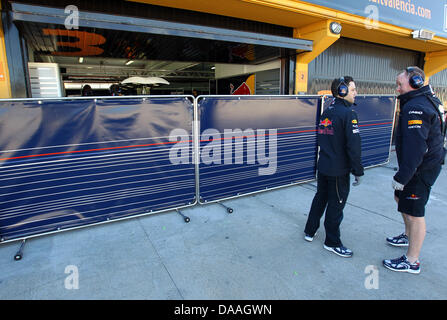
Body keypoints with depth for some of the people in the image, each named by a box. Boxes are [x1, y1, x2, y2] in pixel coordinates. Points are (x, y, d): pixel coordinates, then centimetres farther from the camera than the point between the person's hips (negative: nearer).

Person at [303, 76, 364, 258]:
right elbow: (353, 146, -20)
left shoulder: (326, 112, 9)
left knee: (320, 198, 21)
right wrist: (358, 171, -13)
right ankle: (332, 243, 20)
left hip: (323, 166, 8)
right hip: (339, 170, -8)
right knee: (336, 205, 5)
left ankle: (309, 231, 33)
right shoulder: (348, 113, -16)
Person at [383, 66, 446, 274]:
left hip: (421, 170, -11)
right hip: (428, 163, 11)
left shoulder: (416, 108, -23)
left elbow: (414, 148, -29)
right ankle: (409, 236, 45)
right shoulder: (428, 100, 12)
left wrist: (401, 177, -26)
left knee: (414, 213, -1)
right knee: (400, 197, 25)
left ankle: (412, 262, 13)